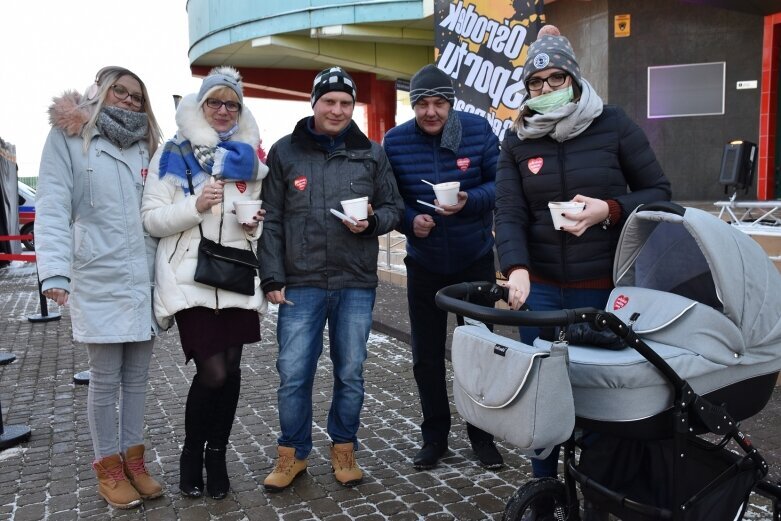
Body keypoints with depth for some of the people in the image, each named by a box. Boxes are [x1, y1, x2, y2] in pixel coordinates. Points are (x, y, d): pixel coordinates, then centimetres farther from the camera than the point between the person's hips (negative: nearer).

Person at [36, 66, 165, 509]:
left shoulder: (146, 145, 16)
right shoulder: (68, 136, 0)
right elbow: (54, 208, -10)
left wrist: (171, 271, 4)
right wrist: (55, 270, -19)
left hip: (146, 278, 5)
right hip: (99, 279, -4)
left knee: (138, 376, 11)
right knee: (106, 378, 5)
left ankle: (133, 460, 24)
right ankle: (109, 468, 20)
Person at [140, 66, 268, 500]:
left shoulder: (249, 156, 12)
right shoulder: (174, 153, 1)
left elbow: (261, 212, 20)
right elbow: (151, 217, -4)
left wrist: (256, 225, -2)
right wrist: (195, 207, -20)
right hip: (190, 277, -4)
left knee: (231, 370, 6)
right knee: (212, 372, -8)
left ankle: (217, 455, 25)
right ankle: (192, 454, 18)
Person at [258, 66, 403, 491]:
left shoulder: (372, 154, 6)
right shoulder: (284, 152, 3)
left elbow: (393, 207, 11)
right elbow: (271, 221, 3)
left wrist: (372, 221, -12)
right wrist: (272, 277, -3)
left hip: (356, 284, 1)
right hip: (301, 284, -1)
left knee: (350, 373, 11)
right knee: (293, 375, 1)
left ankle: (343, 449, 30)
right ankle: (292, 453, 22)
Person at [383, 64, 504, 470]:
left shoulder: (478, 130, -9)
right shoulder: (395, 141, -6)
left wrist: (470, 200, -25)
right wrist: (410, 219, -21)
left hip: (475, 261, -1)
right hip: (424, 263, 1)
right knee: (426, 355, 9)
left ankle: (482, 435, 26)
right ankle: (435, 435, 27)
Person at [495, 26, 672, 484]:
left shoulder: (614, 126, -1)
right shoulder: (517, 142, 5)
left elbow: (659, 192, 3)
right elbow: (509, 214, -5)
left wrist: (608, 210, -16)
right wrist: (516, 269, -23)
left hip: (603, 286, -2)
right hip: (540, 287, 2)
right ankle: (543, 487, 27)